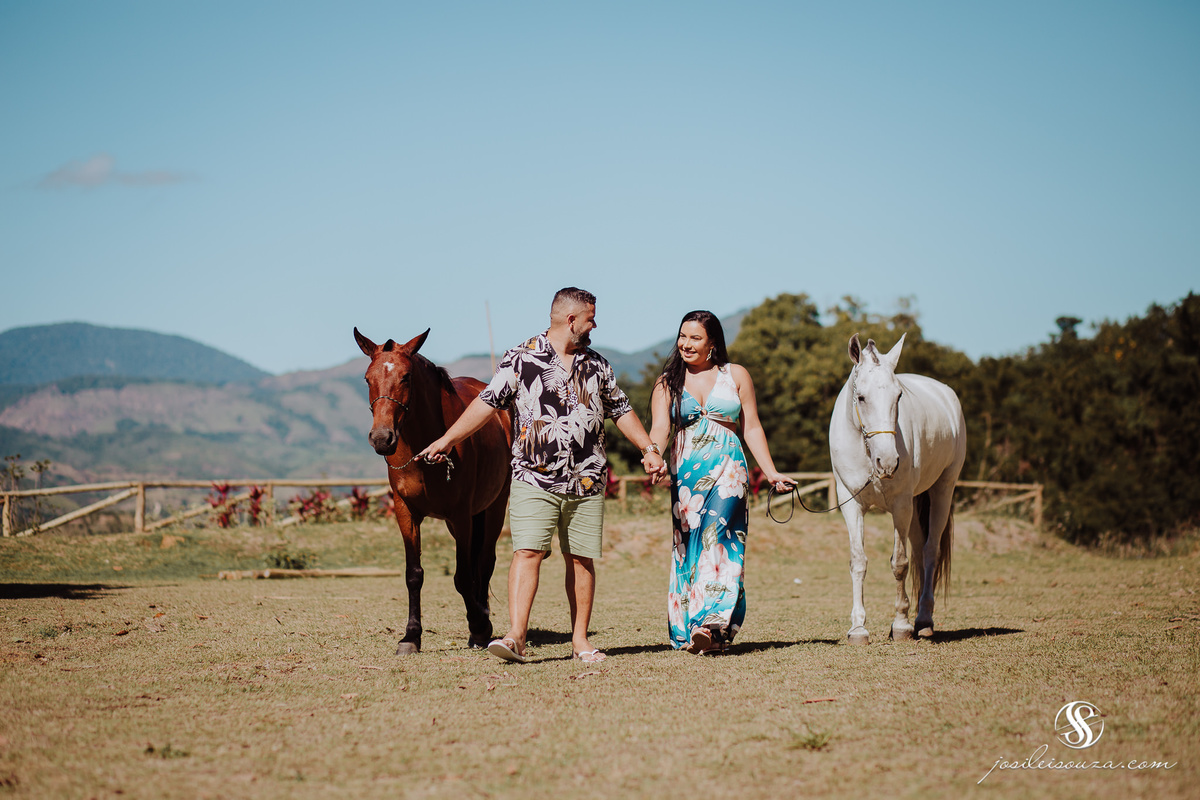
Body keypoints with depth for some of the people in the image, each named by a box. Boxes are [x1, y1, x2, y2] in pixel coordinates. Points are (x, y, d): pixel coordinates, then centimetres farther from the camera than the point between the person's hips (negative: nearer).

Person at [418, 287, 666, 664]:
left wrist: (649, 449, 20)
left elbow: (621, 410, 22)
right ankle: (516, 636, -17)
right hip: (534, 479, -4)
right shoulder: (521, 359, -1)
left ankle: (580, 639, 14)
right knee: (527, 553, -13)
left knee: (581, 559, 6)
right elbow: (488, 401, -3)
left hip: (586, 482, 4)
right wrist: (448, 439, -8)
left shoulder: (597, 365, 13)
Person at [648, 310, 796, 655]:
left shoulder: (736, 375, 9)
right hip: (685, 470, 2)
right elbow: (659, 427, -1)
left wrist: (771, 472, 5)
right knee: (687, 545, -2)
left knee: (715, 531, -21)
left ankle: (709, 622, -30)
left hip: (727, 466, -2)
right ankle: (688, 630, 3)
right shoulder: (668, 382, 11)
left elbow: (752, 427, 11)